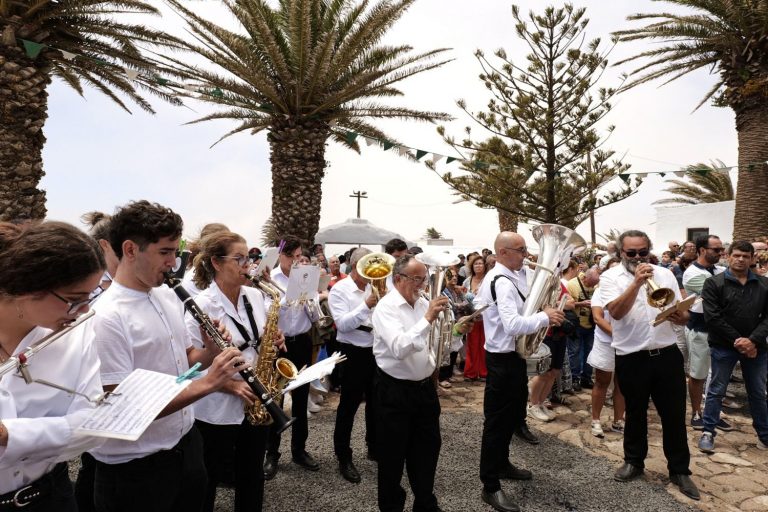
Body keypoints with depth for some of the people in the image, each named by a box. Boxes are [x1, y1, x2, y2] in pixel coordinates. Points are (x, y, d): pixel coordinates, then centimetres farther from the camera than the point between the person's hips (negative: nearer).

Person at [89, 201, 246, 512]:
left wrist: (210, 353, -9)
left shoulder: (169, 297, 2)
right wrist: (207, 384, -28)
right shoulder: (105, 317, -22)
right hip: (134, 467, -7)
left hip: (187, 444, 7)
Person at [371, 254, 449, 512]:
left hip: (424, 387, 7)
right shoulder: (386, 307, -17)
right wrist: (427, 319, -35)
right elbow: (399, 348, -33)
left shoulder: (423, 303, 4)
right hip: (395, 391, -6)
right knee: (393, 455, 10)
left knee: (427, 449, 20)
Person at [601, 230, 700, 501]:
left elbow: (683, 314, 6)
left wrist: (680, 317, -17)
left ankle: (680, 469, 27)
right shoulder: (610, 277, -5)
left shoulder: (665, 274, 5)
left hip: (667, 354, 3)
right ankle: (634, 461, 33)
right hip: (631, 359, -2)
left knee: (675, 414, 10)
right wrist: (637, 281, -26)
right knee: (635, 413, 14)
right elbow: (616, 311, -21)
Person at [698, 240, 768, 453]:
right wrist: (737, 340, -15)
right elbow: (712, 317, -11)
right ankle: (708, 432, 14)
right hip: (723, 346, -3)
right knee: (716, 391, 4)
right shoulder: (714, 283, -5)